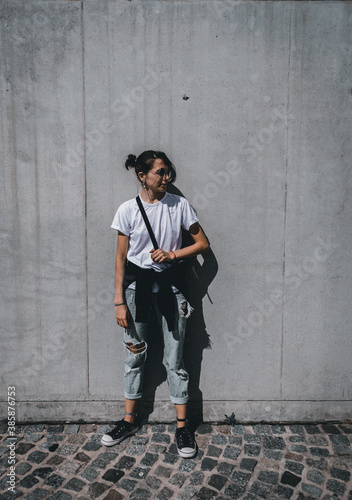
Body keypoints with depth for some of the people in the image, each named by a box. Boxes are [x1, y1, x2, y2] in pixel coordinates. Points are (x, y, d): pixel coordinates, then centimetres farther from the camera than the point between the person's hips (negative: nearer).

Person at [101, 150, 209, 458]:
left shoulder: (179, 205, -2)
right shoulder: (128, 209, -3)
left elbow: (203, 244, 2)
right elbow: (121, 257, 0)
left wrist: (172, 254, -13)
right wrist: (119, 301, -3)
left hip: (170, 282, 0)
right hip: (136, 282, 1)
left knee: (175, 358, 5)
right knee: (135, 354, 12)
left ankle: (183, 427, 20)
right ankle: (129, 421, 30)